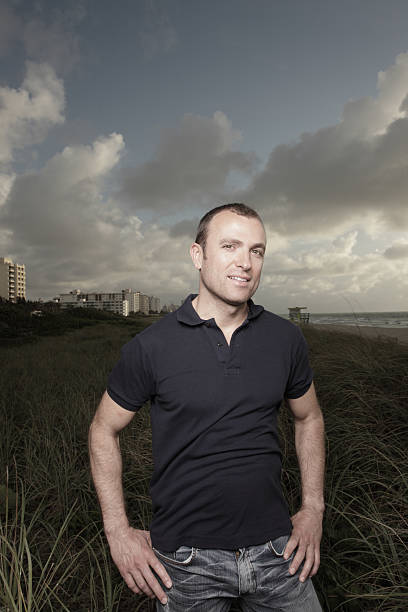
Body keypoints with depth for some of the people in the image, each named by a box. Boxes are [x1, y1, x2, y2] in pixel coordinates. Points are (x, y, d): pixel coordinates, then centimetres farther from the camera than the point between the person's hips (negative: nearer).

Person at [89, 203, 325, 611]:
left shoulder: (286, 339, -5)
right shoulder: (152, 346, -13)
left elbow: (309, 418, 10)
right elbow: (103, 430, -1)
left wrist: (313, 509, 5)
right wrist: (118, 531, -4)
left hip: (275, 550, 3)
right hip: (186, 561, -2)